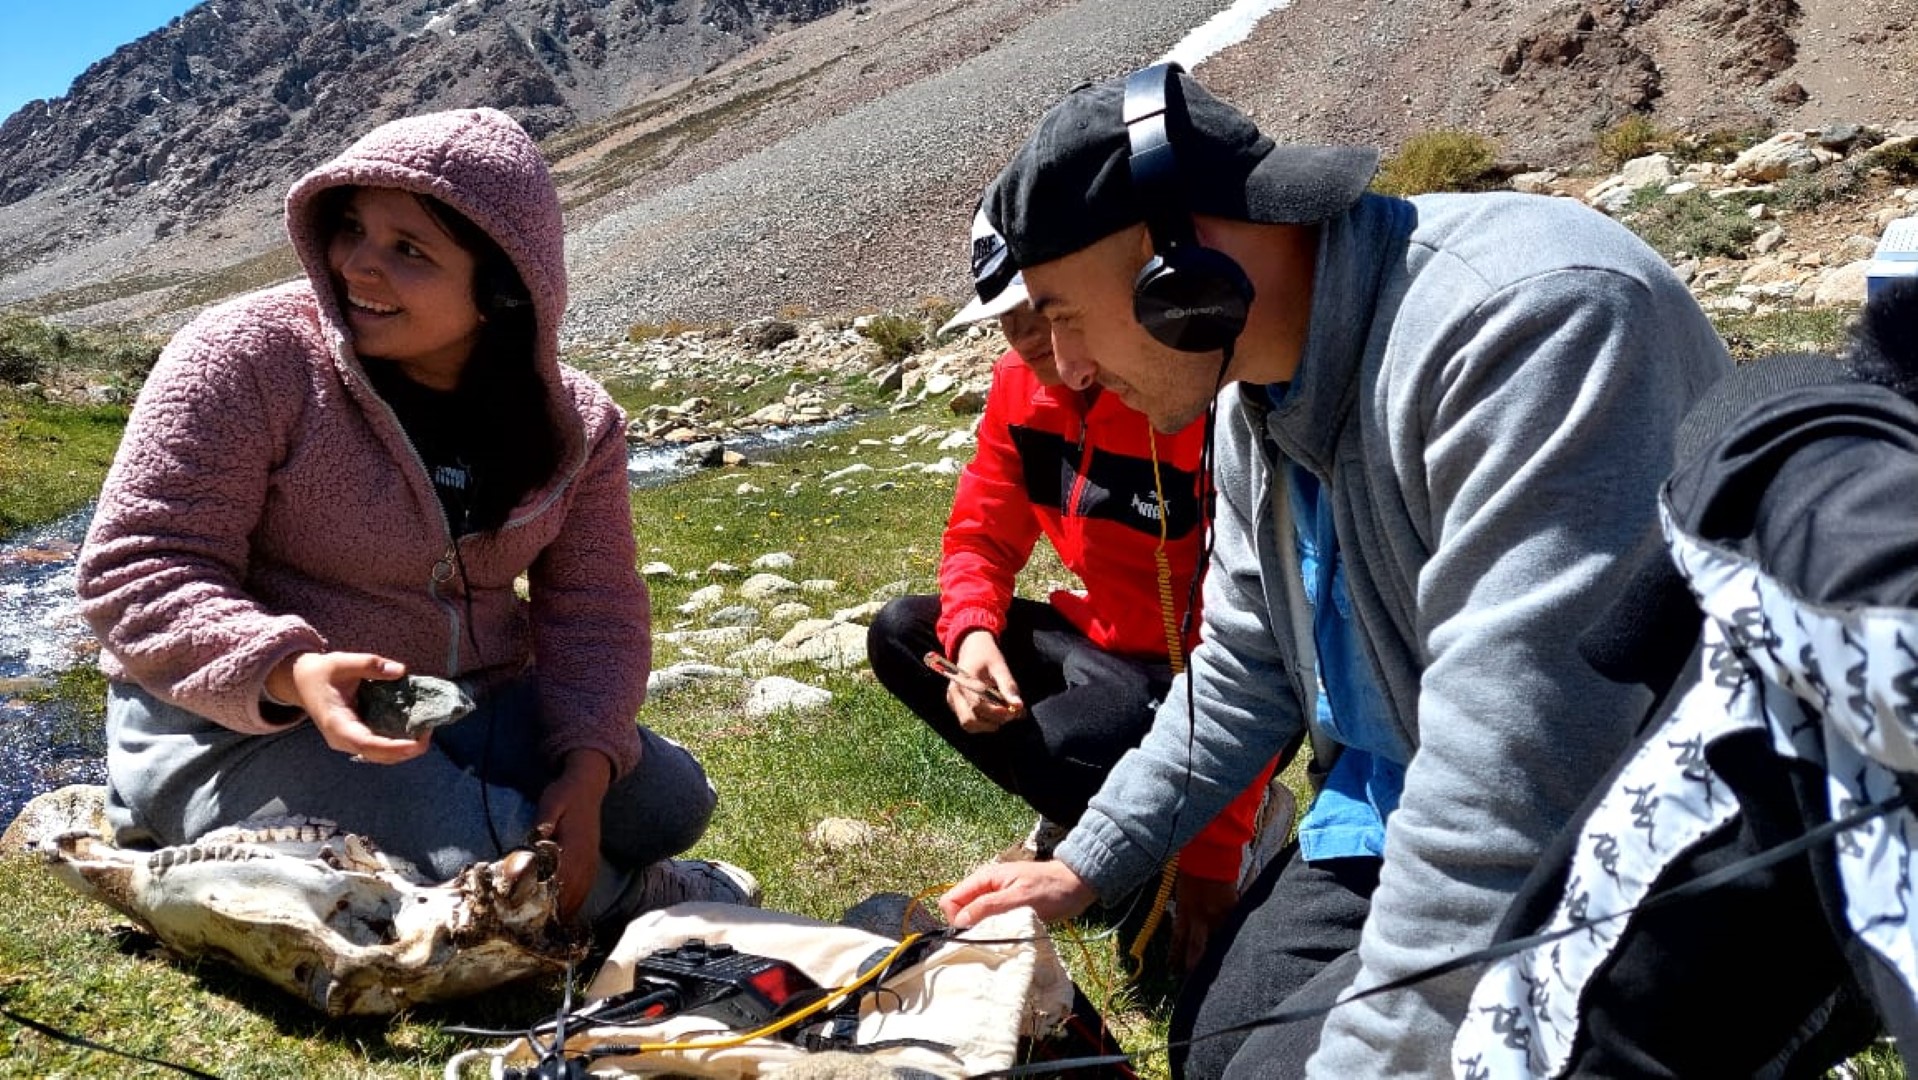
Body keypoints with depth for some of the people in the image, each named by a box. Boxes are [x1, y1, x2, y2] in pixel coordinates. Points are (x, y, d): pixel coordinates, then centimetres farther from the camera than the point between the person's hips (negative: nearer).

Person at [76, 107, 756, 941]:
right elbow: (137, 568, -18)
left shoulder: (573, 423, -3)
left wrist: (586, 767, -18)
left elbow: (593, 609, -1)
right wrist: (291, 672, -36)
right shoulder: (249, 356, -17)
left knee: (667, 804, -8)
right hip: (240, 723, -5)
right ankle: (634, 901, 3)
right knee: (480, 861, -29)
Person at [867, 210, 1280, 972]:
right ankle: (1078, 816, 3)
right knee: (900, 634, -4)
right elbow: (982, 535, 6)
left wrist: (1211, 854, -24)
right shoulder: (1021, 384, -4)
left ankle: (1234, 844, -2)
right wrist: (972, 635, -19)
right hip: (1104, 643, 8)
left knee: (1045, 750, -33)